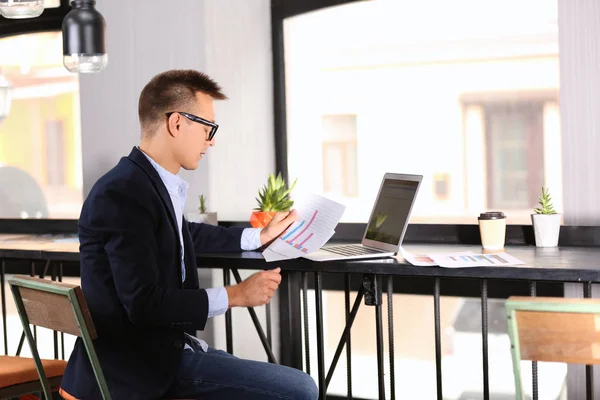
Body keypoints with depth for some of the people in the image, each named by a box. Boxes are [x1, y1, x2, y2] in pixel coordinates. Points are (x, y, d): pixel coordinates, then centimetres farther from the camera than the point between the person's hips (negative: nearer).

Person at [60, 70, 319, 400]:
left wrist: (260, 236, 37)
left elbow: (186, 236, 28)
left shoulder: (151, 182, 7)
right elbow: (145, 305, -25)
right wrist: (236, 295, -15)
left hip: (161, 349, 10)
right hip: (140, 365, -10)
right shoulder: (123, 194, -21)